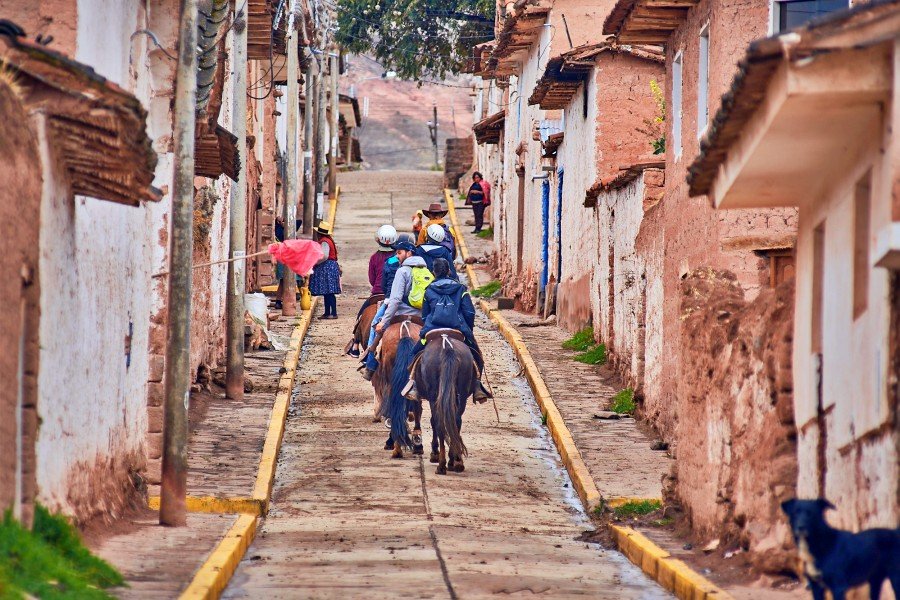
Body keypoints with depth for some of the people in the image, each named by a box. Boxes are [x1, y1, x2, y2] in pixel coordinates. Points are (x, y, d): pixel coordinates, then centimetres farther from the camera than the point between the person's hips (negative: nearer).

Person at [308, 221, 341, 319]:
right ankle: (327, 313, 16)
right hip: (329, 268, 11)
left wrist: (314, 262, -12)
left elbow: (324, 256, -24)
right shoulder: (327, 240, 17)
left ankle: (334, 313, -13)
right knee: (327, 293, 13)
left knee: (329, 292, -11)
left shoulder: (324, 242, -15)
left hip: (327, 268, -11)